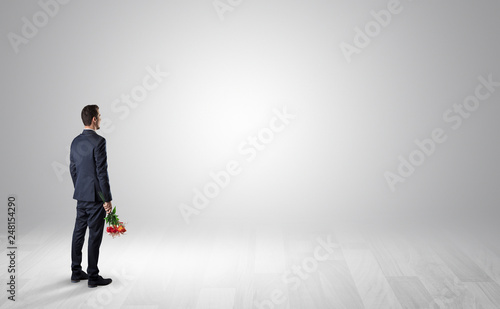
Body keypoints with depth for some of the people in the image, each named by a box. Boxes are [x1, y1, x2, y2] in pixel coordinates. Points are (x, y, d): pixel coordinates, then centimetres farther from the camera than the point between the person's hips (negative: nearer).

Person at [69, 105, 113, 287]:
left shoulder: (75, 142, 9)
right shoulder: (98, 141, -17)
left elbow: (73, 170, 14)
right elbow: (102, 172, -19)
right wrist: (107, 199, -15)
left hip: (81, 195, 8)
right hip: (96, 196, -8)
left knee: (78, 233, 14)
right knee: (95, 236, 0)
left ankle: (76, 272, 25)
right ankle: (93, 277, 8)